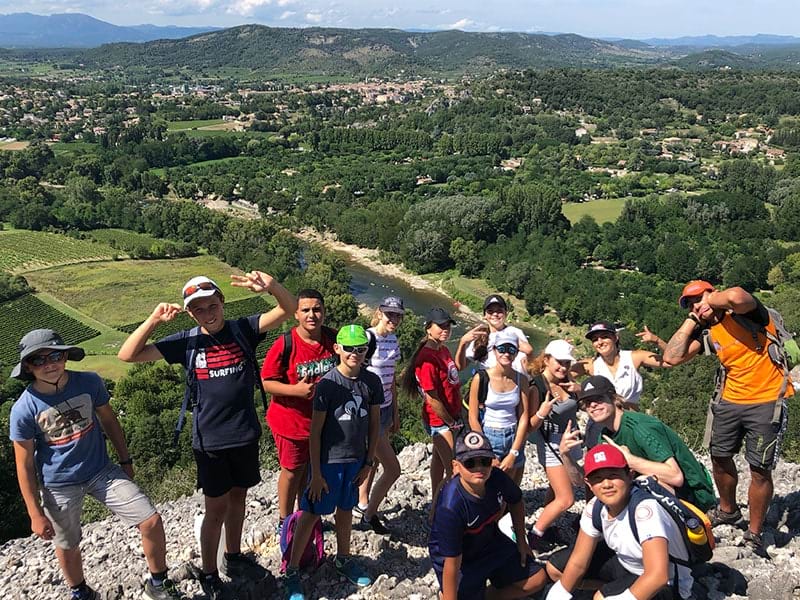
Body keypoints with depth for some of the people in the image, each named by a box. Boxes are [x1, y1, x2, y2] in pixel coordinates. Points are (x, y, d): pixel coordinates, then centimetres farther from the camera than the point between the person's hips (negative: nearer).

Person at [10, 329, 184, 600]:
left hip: (102, 471, 2)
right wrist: (35, 514, -8)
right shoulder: (24, 409, -18)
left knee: (151, 521, -6)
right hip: (59, 486, -2)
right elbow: (25, 465, -10)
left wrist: (126, 461, 12)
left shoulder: (89, 383, -12)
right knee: (68, 546, 17)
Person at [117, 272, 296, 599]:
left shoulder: (242, 330, -7)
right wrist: (154, 319, -23)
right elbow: (128, 354, -9)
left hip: (246, 435, 2)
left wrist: (271, 286, -39)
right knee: (216, 508, 8)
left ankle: (233, 556, 42)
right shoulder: (186, 341, -7)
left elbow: (288, 309, -18)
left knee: (237, 498, 20)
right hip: (209, 440, -1)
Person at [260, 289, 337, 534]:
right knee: (292, 471, 13)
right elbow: (266, 382, -17)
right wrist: (296, 389, -28)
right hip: (291, 421, -4)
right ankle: (284, 521, 34)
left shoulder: (333, 339, -7)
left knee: (313, 469, 21)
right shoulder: (285, 344, -21)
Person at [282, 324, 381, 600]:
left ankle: (343, 559, 39)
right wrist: (316, 473, -12)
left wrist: (369, 461, 6)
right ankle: (292, 571, 14)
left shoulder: (372, 382, -4)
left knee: (346, 509, 20)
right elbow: (315, 431, -12)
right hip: (328, 460, -4)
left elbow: (374, 424, 6)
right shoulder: (328, 384, -16)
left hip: (356, 459, 4)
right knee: (311, 513, 3)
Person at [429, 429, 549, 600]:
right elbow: (452, 564, -32)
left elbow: (516, 502, 4)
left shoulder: (497, 478, -22)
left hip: (490, 543, 6)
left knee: (537, 579, 6)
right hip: (460, 557, -6)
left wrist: (521, 541, 7)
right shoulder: (450, 507, -39)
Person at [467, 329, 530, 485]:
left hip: (514, 439, 4)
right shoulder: (481, 378, -10)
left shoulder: (521, 380, 0)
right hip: (488, 437, -3)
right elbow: (473, 419, -8)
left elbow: (523, 418, 0)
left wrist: (513, 454, -7)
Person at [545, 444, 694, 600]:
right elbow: (578, 563, -3)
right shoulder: (594, 507, -13)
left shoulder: (645, 508, -34)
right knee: (555, 567, 5)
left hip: (667, 583, -7)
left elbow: (657, 576, -40)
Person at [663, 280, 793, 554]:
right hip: (730, 401, 7)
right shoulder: (706, 333, 5)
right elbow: (672, 357, -5)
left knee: (760, 470, -2)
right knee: (719, 458, 16)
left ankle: (754, 535, 15)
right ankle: (728, 510, 42)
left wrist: (711, 299, -16)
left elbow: (736, 296, -38)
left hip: (766, 402, -7)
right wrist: (691, 320, -2)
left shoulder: (745, 312, -12)